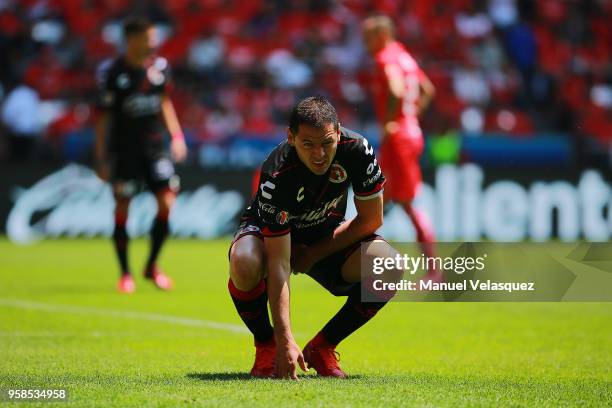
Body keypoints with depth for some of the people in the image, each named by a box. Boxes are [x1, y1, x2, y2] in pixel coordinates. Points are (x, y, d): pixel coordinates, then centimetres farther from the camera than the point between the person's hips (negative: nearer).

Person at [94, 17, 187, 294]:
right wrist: (101, 158, -4)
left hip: (154, 146, 4)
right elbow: (103, 117, -3)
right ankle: (125, 274, 12)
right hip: (124, 150, -4)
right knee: (122, 209, -1)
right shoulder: (111, 72, -8)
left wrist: (176, 136, 10)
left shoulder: (159, 67, 4)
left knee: (166, 203, -7)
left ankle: (152, 266, 11)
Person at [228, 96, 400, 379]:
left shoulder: (356, 149, -27)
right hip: (271, 234, -3)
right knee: (245, 265, -39)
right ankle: (266, 346, -7)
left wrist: (314, 254, -15)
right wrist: (285, 341, -43)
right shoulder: (277, 176, -36)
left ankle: (322, 347, -4)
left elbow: (371, 218, -12)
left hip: (328, 234, 3)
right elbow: (278, 264, -38)